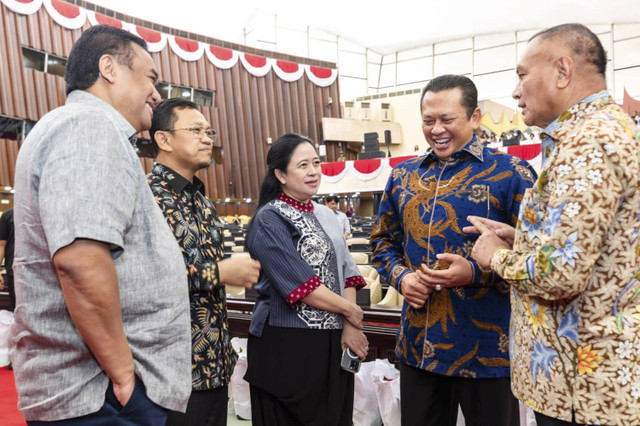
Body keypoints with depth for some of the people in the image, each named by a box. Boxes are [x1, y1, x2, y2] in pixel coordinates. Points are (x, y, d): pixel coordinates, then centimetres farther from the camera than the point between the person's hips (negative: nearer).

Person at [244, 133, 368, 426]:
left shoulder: (325, 216, 11)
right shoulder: (270, 220, -10)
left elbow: (345, 272, 7)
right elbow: (300, 284, -18)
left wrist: (350, 326, -5)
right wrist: (351, 311, -9)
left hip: (333, 341, 6)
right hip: (288, 345, -6)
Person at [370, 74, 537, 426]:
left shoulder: (511, 173, -7)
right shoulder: (402, 176, 8)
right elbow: (383, 242, 16)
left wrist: (476, 273, -22)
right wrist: (401, 276, -3)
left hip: (488, 350, -4)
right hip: (417, 347, 5)